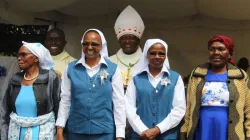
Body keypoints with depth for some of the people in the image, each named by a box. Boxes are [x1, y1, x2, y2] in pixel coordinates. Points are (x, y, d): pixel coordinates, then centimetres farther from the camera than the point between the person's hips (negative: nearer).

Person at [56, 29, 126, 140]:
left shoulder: (113, 69, -2)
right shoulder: (71, 68, 2)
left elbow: (119, 102, -2)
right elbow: (65, 100, 5)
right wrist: (60, 130, 1)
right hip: (76, 131, 2)